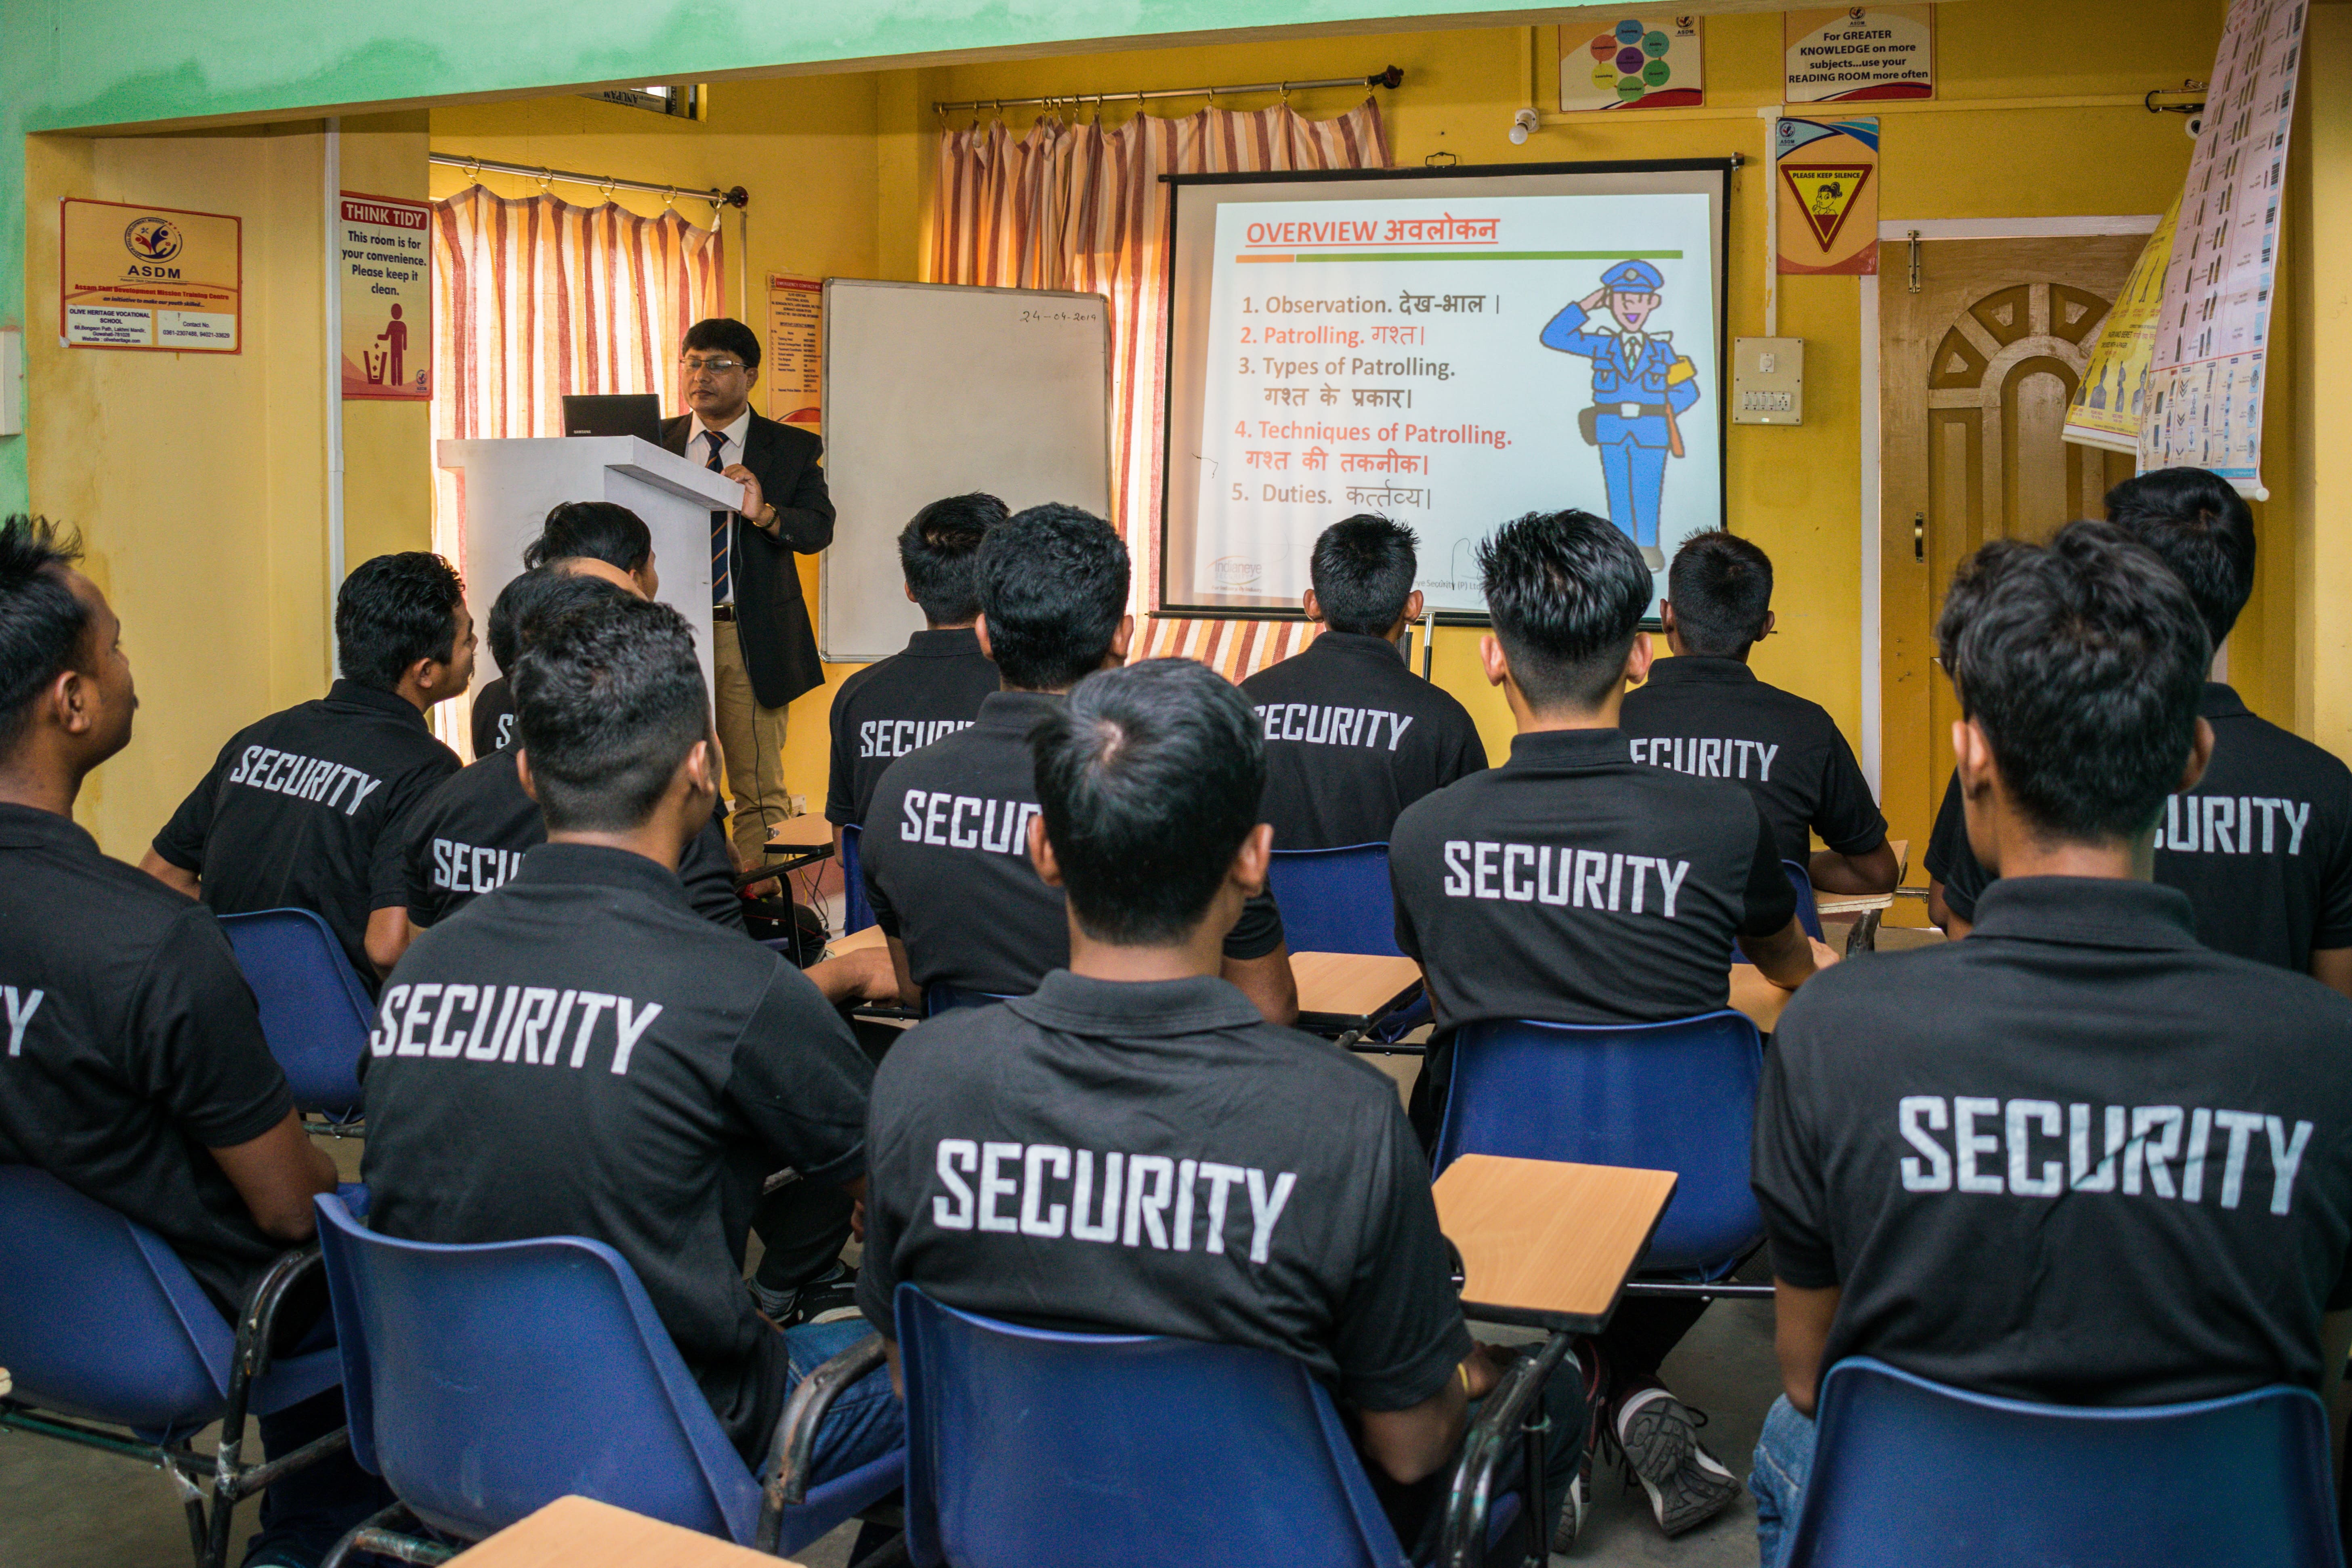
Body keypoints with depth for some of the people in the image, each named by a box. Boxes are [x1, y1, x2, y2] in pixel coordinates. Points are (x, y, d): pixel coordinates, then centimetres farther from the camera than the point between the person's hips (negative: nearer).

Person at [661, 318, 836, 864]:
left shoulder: (793, 450, 4)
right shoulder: (655, 442, 11)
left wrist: (764, 513, -28)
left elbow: (819, 530, -8)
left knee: (760, 788, 2)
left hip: (753, 637, -2)